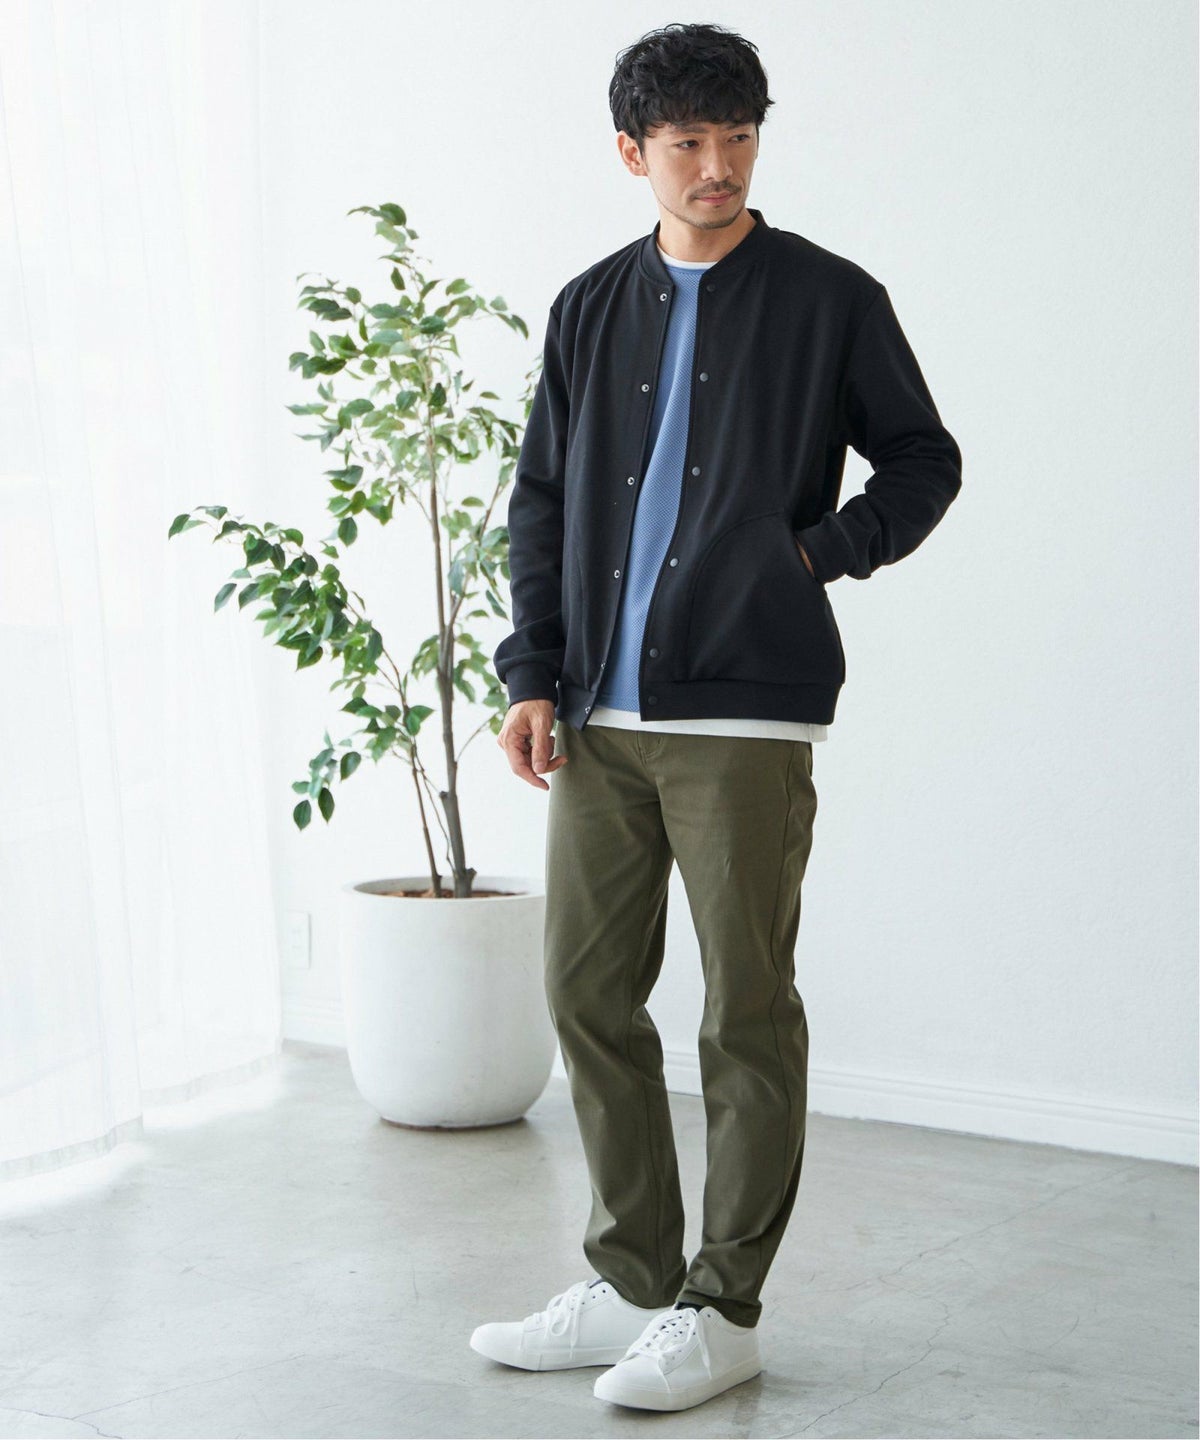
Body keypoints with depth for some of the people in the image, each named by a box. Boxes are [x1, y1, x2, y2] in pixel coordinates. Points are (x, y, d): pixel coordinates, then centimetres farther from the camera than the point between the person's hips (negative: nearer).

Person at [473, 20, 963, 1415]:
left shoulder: (830, 300, 2)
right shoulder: (591, 309, 13)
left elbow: (923, 461, 8)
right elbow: (540, 501, 15)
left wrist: (823, 551, -7)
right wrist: (533, 674, 6)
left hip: (744, 715, -5)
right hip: (598, 719, 5)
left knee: (746, 1011, -1)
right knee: (587, 993, 8)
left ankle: (722, 1309, 11)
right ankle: (629, 1283, 21)